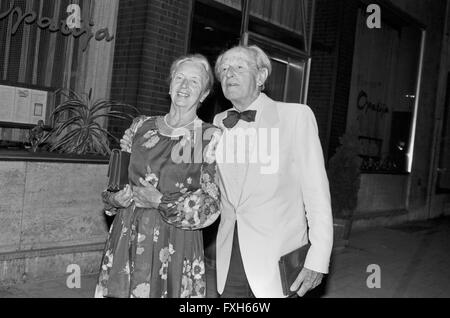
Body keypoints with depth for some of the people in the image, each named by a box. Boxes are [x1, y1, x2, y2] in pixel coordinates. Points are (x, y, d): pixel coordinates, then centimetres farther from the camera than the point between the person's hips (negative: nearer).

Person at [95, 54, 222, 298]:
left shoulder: (210, 138, -4)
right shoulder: (141, 126, 9)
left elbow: (210, 205, -6)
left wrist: (161, 202, -14)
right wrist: (115, 197, -4)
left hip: (174, 245, -3)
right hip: (127, 238, 3)